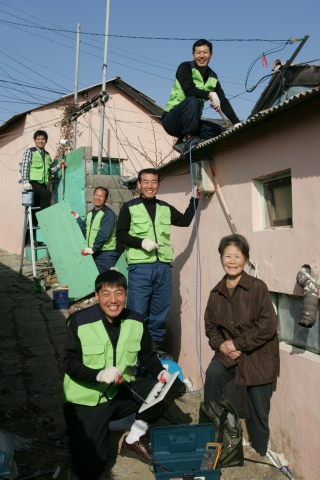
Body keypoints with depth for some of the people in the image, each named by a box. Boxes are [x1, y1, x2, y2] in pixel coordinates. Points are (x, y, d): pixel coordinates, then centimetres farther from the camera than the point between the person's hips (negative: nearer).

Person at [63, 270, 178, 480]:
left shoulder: (136, 321, -3)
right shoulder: (79, 321, -15)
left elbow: (147, 355, 6)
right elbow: (70, 363, -13)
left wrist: (160, 372, -15)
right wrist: (99, 374, -31)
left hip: (121, 392, 4)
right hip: (87, 399, -4)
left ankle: (134, 441, 3)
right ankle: (101, 429, 19)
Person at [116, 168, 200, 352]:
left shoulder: (166, 208, 15)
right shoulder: (129, 207, 4)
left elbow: (185, 221, 18)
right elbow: (121, 234, 1)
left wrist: (195, 199, 12)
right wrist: (141, 242, -14)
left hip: (163, 267, 4)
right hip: (140, 267, -4)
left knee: (160, 311, 9)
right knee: (137, 311, -1)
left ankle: (156, 344, 22)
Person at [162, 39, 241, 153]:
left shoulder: (212, 77, 8)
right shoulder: (185, 67, -8)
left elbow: (224, 101, 1)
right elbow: (189, 89, -25)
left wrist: (236, 122, -12)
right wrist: (209, 94, -41)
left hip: (190, 121, 6)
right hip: (171, 119, -6)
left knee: (221, 131, -8)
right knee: (192, 100, -32)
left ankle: (183, 144, -10)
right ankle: (188, 138, -26)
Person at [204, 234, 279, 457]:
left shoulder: (258, 288, -16)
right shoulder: (216, 293, -1)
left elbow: (267, 327, -19)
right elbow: (211, 326, 7)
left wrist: (237, 344, -17)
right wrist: (220, 344, -12)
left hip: (258, 356, -3)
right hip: (229, 353, 3)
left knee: (259, 412, 6)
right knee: (213, 374, -26)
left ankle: (260, 455, 33)